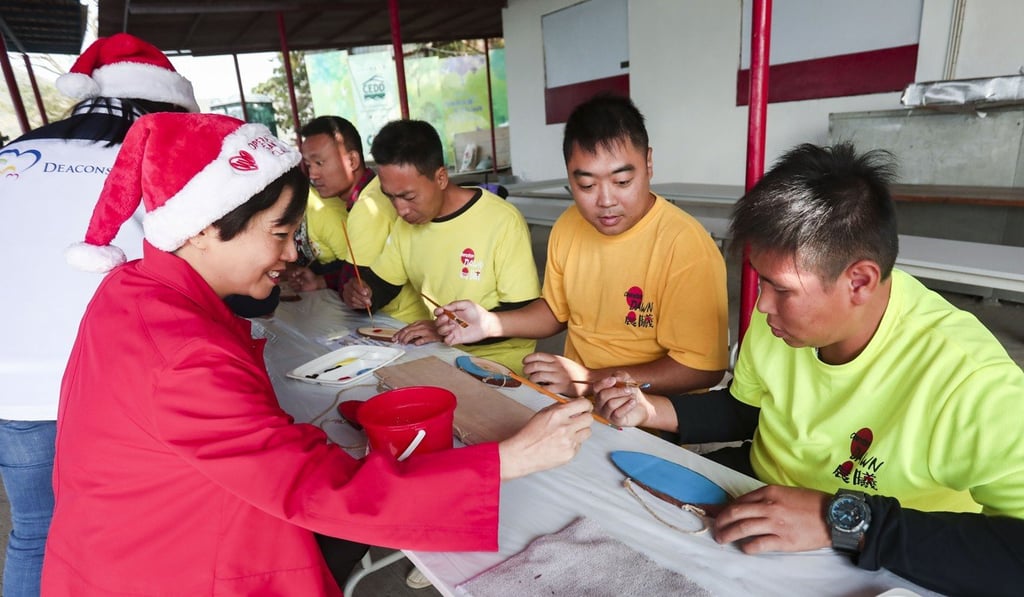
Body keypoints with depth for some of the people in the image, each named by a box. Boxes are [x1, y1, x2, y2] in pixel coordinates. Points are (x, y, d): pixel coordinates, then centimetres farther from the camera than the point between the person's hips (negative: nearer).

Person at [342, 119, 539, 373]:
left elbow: (525, 314, -16)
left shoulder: (504, 222, -17)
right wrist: (360, 293, -7)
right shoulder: (406, 221, 5)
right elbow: (380, 283, 15)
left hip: (497, 362, -6)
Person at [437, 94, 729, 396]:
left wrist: (588, 380, -22)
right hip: (573, 404, 5)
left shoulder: (685, 245, -20)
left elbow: (702, 369, -19)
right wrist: (489, 324, -2)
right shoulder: (568, 225, 1)